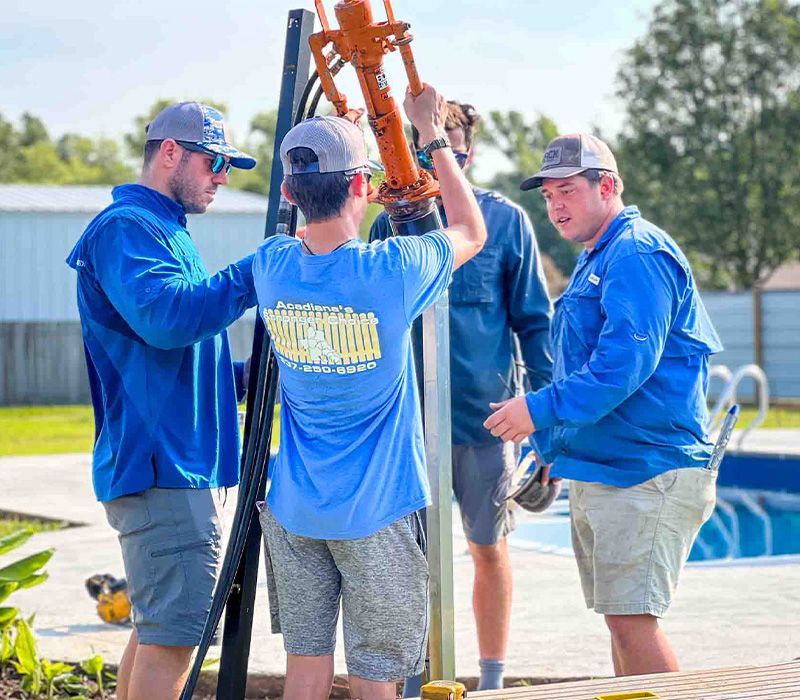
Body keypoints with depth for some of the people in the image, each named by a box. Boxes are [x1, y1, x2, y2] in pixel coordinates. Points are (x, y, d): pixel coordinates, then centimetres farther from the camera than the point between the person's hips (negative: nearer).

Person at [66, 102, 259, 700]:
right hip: (164, 469, -11)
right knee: (172, 633, -11)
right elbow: (164, 316, -29)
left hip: (185, 465, 11)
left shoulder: (163, 230, 22)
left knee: (158, 626, 15)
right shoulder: (126, 228, -11)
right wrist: (259, 271, -22)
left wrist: (251, 375, 14)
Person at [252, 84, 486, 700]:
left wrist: (341, 135, 24)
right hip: (377, 510, -4)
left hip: (296, 508, 4)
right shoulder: (393, 270, -17)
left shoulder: (273, 266, -5)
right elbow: (472, 233, 4)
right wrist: (433, 135, 13)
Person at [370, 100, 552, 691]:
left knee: (489, 550, 7)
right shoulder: (390, 224, 5)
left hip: (485, 417, -2)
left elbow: (534, 321, 1)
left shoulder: (505, 219, -2)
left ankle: (492, 681, 19)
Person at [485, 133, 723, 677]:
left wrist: (541, 410, -22)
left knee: (631, 618, -14)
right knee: (621, 619, 12)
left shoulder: (638, 255, -14)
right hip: (598, 469, 10)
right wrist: (553, 447, 23)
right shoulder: (595, 260, 19)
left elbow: (625, 363, -24)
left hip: (647, 473, -10)